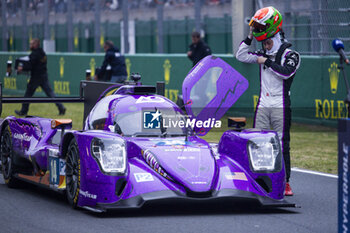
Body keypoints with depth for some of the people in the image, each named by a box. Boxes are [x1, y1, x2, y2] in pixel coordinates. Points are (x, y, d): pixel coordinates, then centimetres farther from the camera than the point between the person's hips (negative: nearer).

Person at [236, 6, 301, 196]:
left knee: (282, 145, -4)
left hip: (280, 107, -5)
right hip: (263, 106, 5)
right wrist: (250, 36, 4)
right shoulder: (263, 55, 13)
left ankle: (285, 182, 1)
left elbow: (286, 72, -21)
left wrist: (267, 62, -15)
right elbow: (241, 56, 11)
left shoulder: (290, 55, -3)